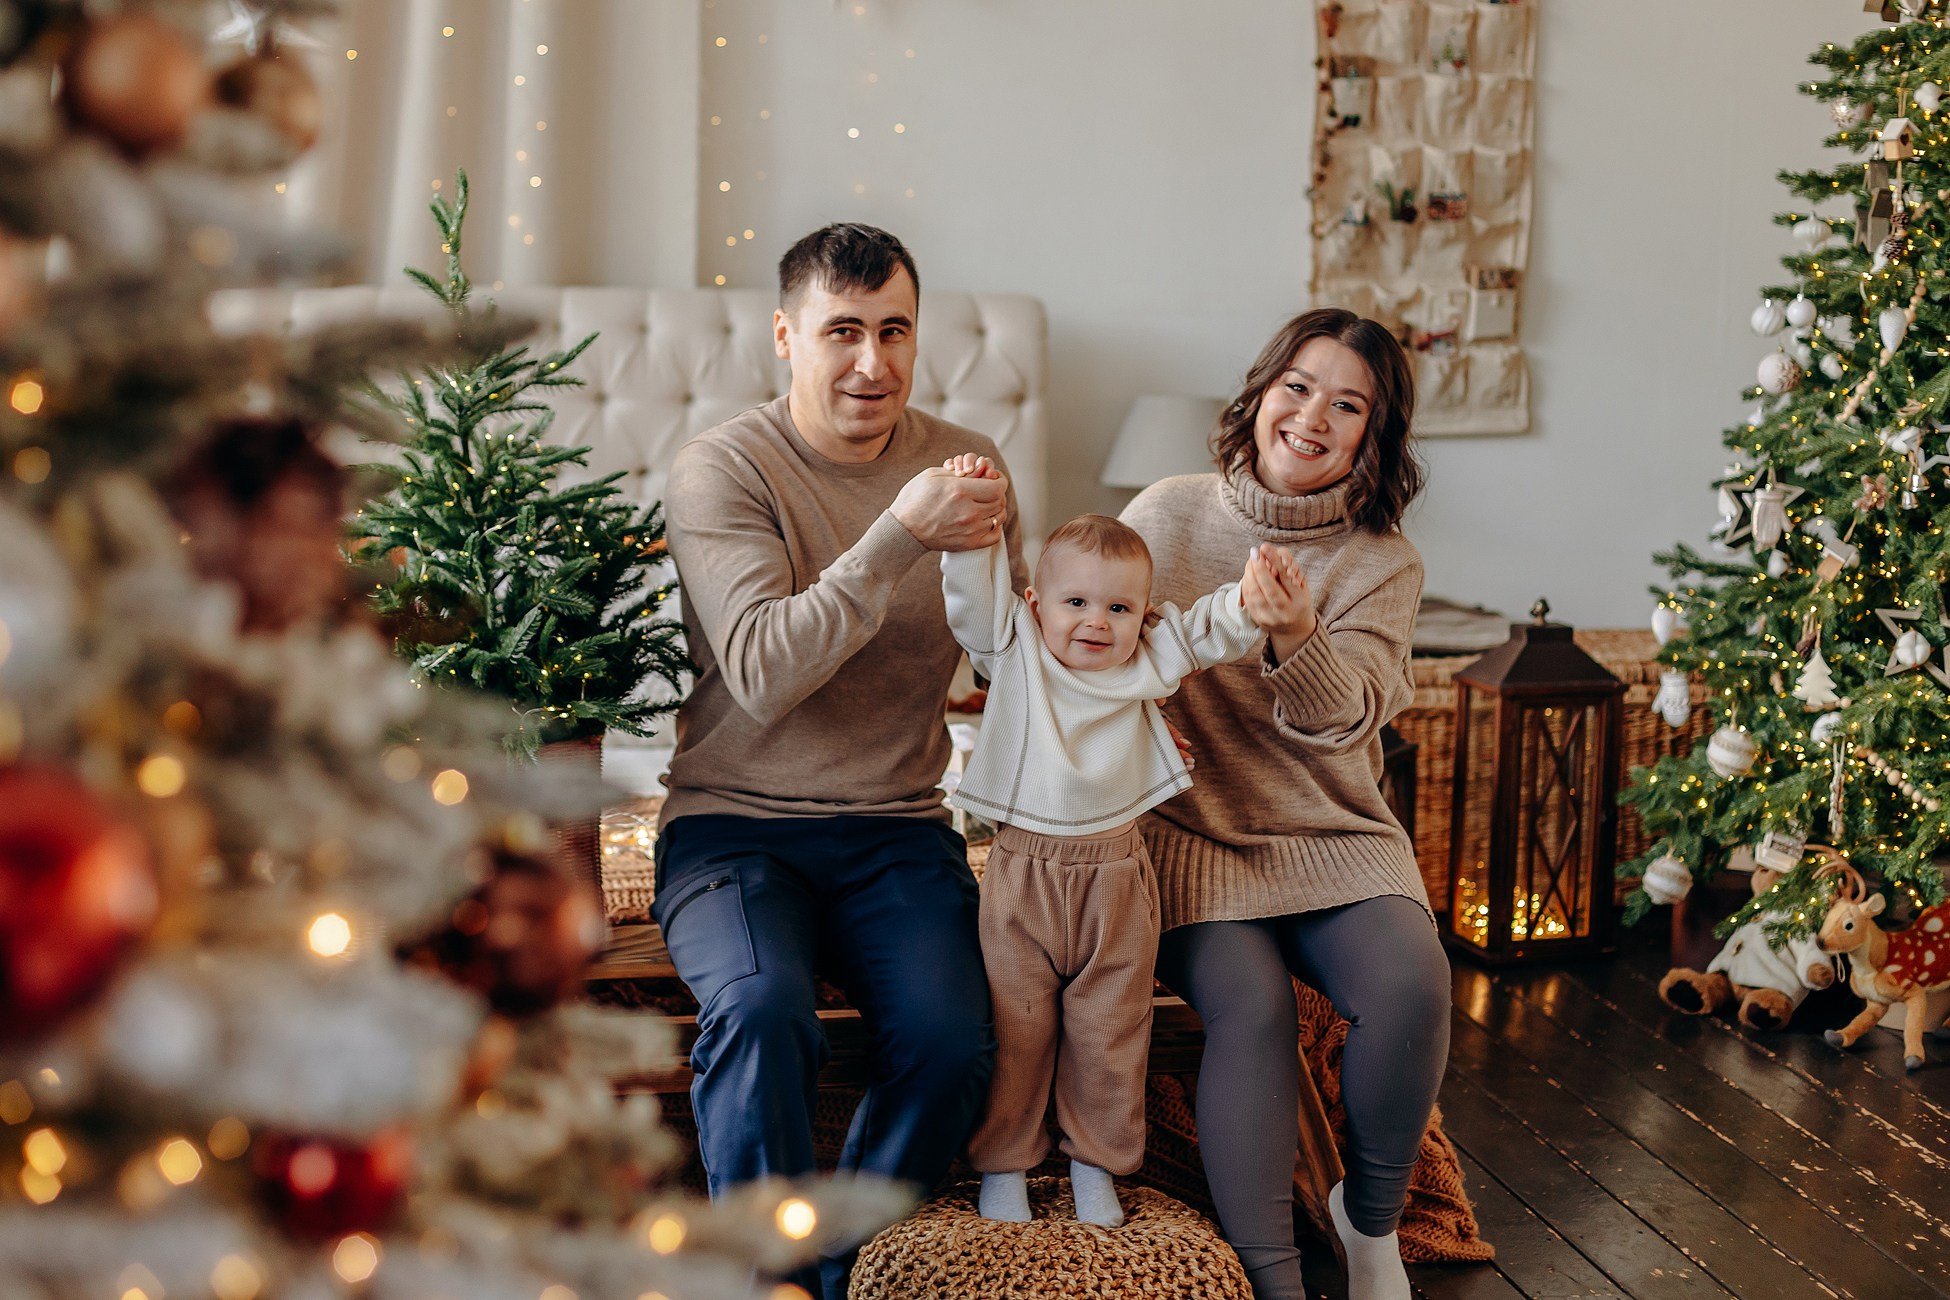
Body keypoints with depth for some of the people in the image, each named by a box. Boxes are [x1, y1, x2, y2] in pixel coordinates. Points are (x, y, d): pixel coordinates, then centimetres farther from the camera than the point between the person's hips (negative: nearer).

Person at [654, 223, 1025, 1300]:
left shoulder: (964, 463, 7)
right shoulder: (721, 469, -6)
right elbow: (762, 671, -19)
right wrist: (902, 537, -25)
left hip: (896, 829, 3)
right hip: (733, 824, -3)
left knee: (950, 1040, -24)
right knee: (761, 1011, -32)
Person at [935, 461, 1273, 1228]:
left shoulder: (1149, 663, 8)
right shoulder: (1014, 652, 2)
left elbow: (1207, 631, 4)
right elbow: (976, 592, -7)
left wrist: (1251, 602, -16)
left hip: (1114, 877, 2)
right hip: (1023, 874, -2)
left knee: (1109, 1031, 9)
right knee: (1015, 1027, 4)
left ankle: (1096, 1162, 25)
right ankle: (1003, 1163, 19)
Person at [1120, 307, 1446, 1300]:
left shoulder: (1380, 564, 2)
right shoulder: (1165, 515, 3)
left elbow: (1350, 714, -15)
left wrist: (1296, 638, -36)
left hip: (1328, 835, 1)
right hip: (1183, 828, -1)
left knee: (1410, 984, -26)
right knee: (1250, 1001, -29)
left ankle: (1372, 1215, 1)